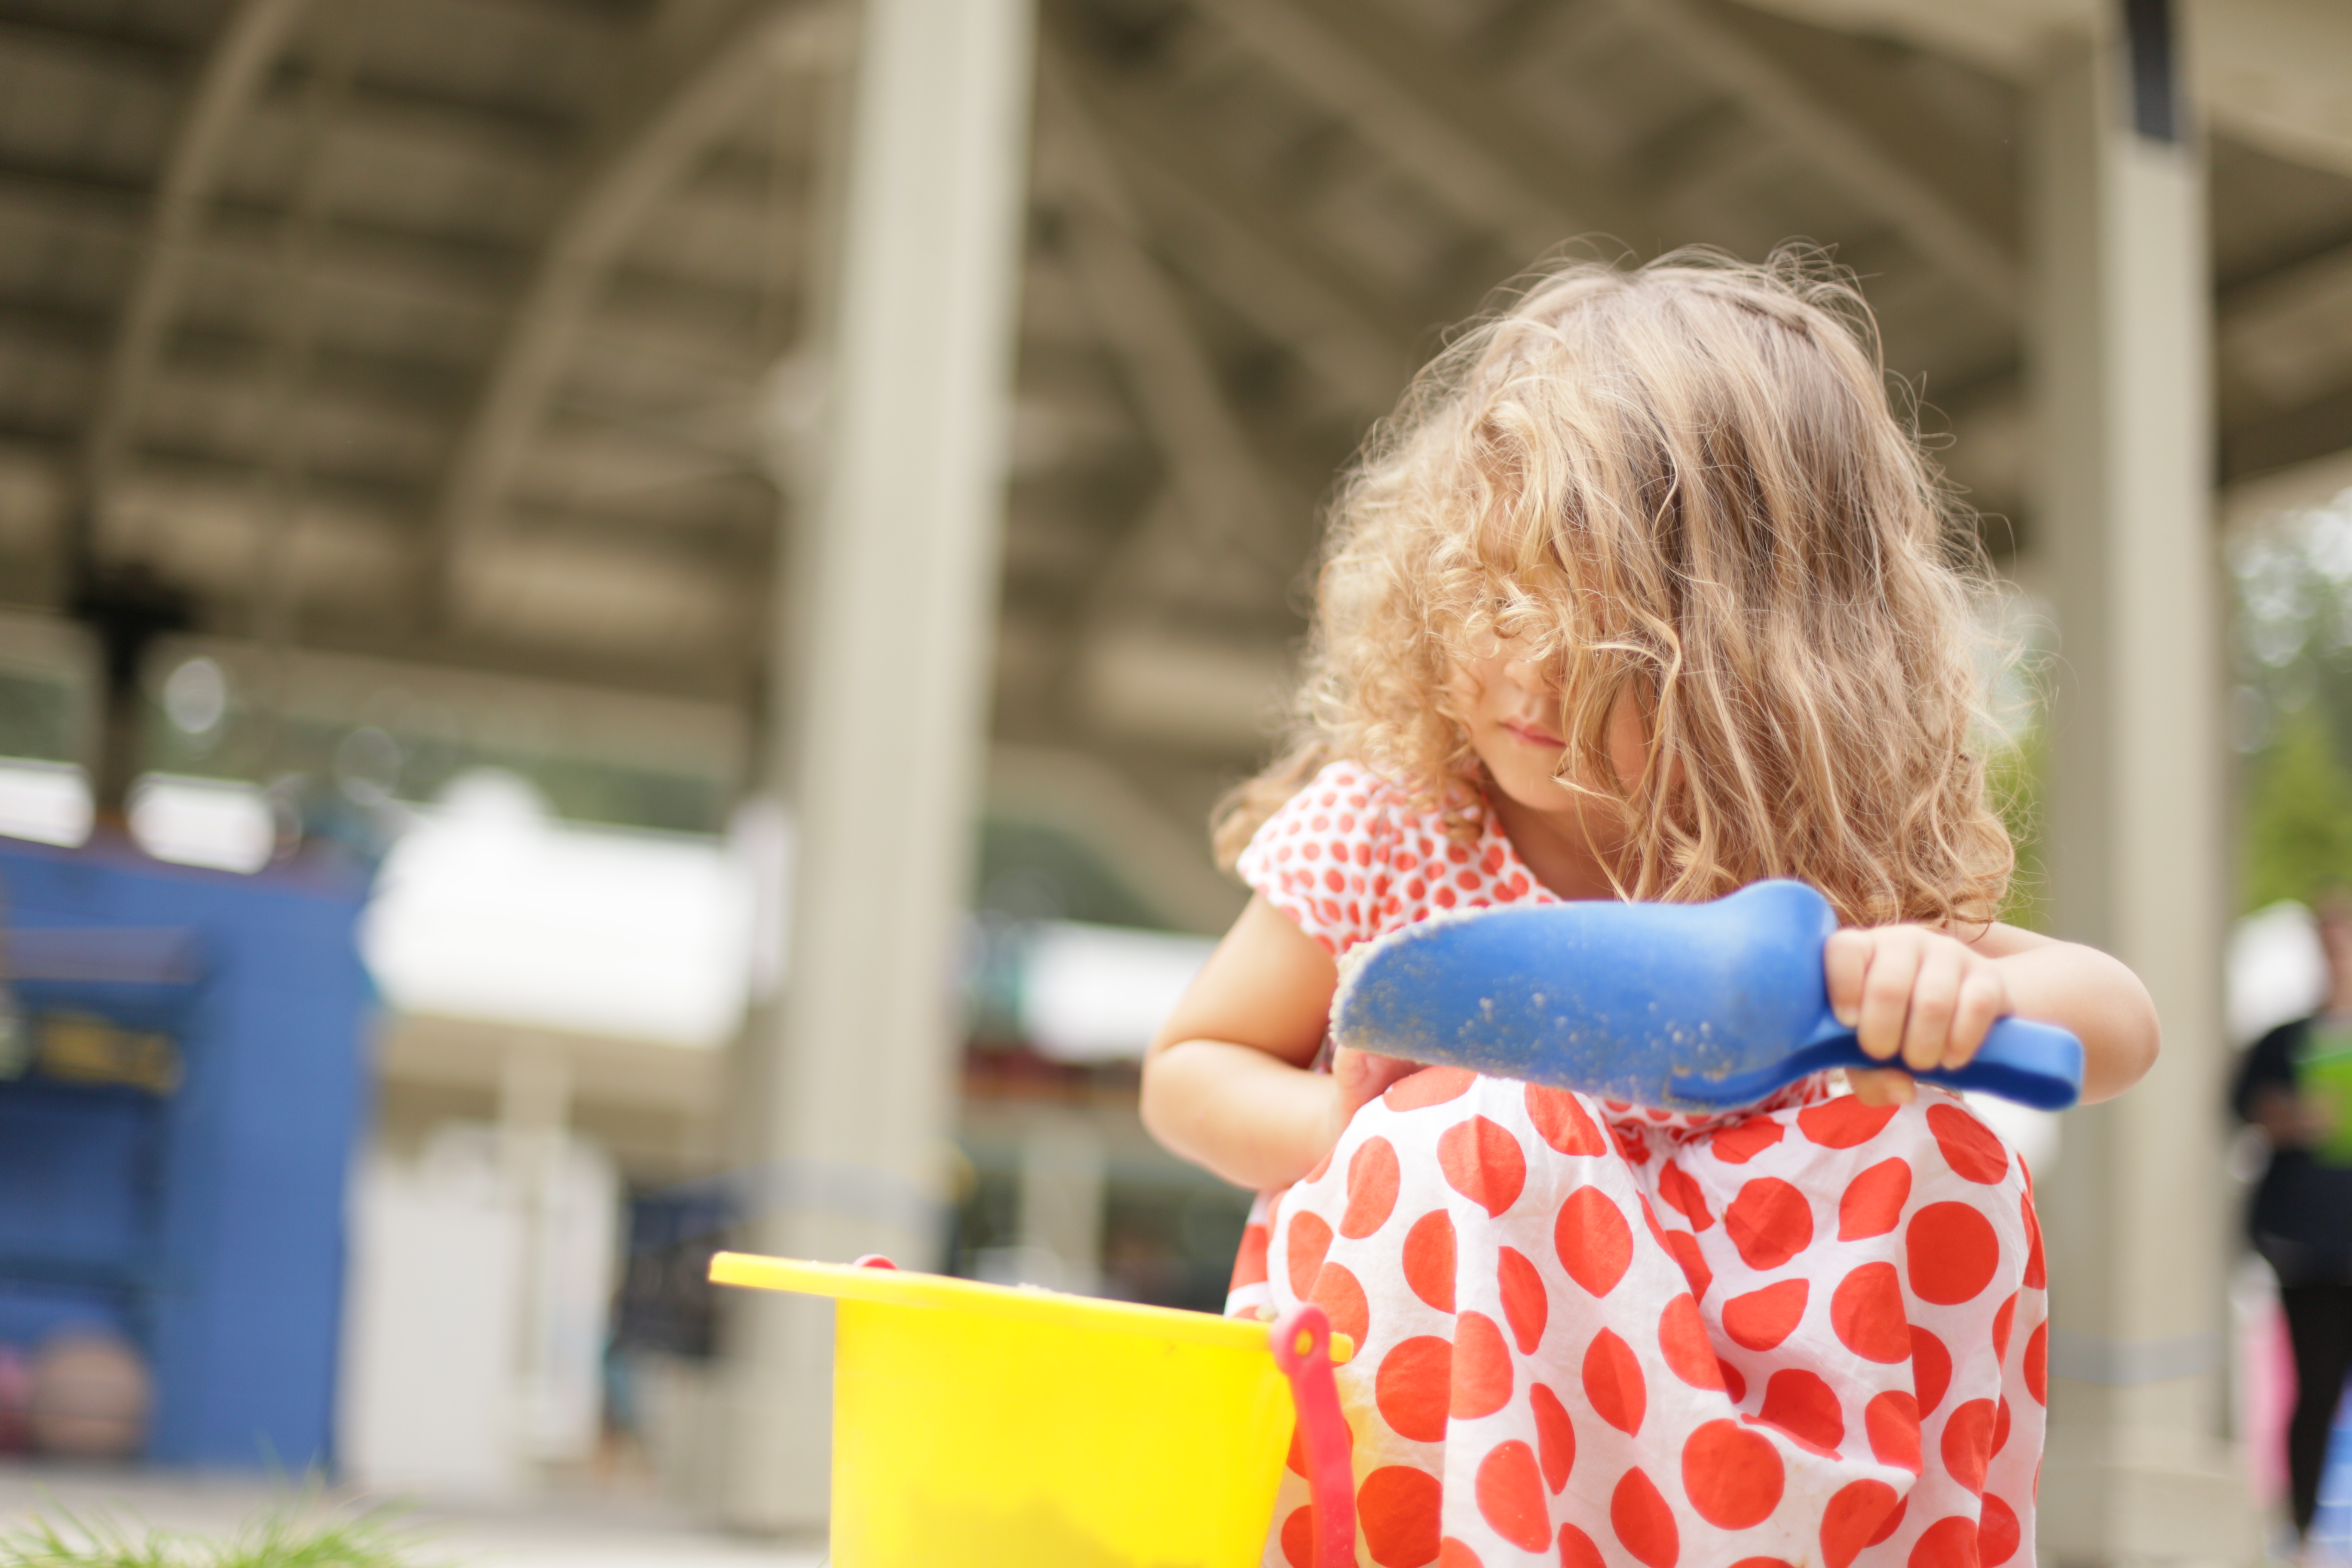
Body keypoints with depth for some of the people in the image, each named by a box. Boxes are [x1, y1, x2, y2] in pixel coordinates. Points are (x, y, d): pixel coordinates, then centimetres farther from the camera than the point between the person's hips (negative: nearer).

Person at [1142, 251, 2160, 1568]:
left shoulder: (1805, 868, -4)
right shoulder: (1378, 832, -8)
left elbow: (2128, 1028, -4)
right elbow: (1189, 1067, 6)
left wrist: (1969, 989, -28)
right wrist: (1354, 1142, -16)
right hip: (1398, 1360, -2)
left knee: (1938, 1167, -21)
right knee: (1471, 1143, -32)